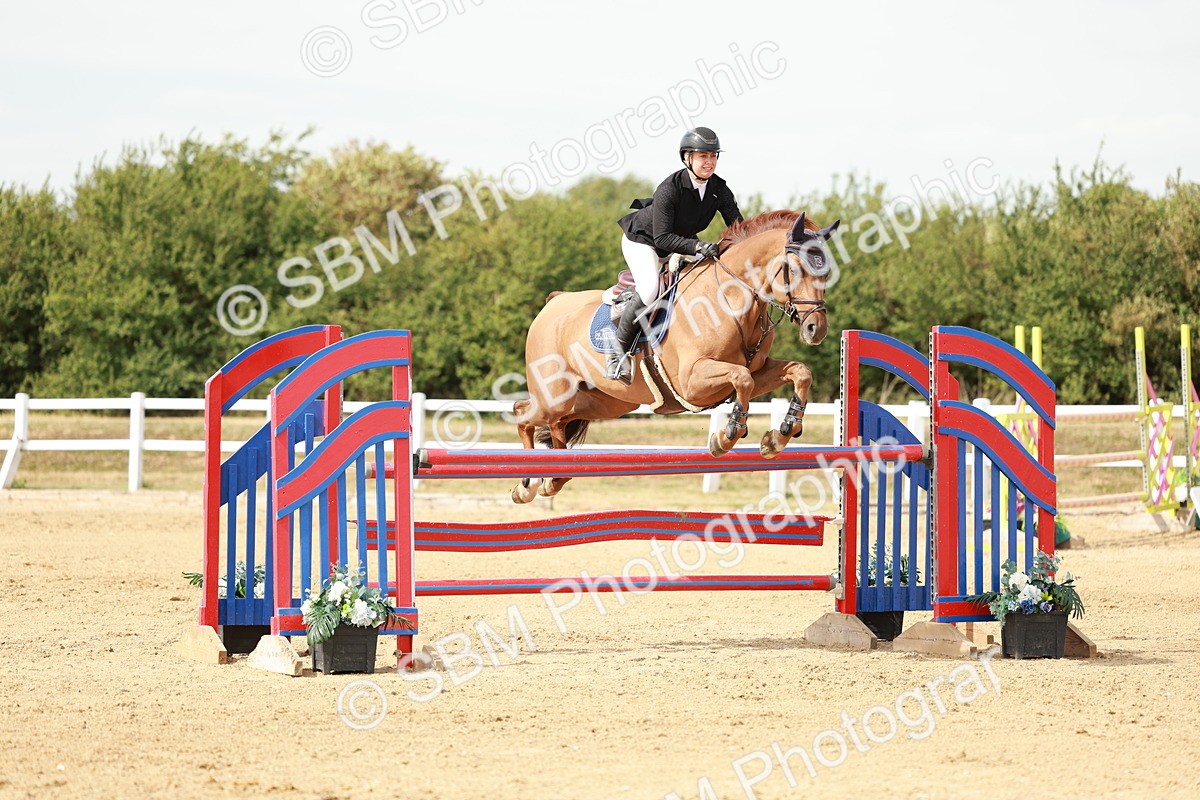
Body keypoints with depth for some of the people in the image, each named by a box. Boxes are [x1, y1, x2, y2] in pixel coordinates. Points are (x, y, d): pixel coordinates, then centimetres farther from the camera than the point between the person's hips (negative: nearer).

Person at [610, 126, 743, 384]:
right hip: (642, 240, -7)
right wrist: (697, 247, -45)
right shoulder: (669, 189, -32)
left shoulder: (719, 190, -14)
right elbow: (662, 238, -33)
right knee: (649, 289, -31)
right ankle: (620, 350, -19)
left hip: (680, 242, 7)